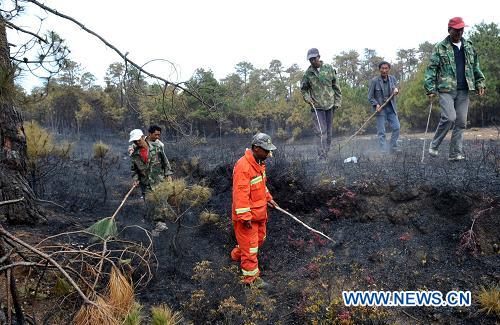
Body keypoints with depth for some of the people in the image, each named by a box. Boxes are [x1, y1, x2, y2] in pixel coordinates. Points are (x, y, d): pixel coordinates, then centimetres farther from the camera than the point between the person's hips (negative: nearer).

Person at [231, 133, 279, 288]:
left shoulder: (259, 162, 5)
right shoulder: (243, 166, -27)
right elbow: (240, 193, -28)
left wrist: (268, 198, 18)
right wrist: (245, 217, -26)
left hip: (260, 212, 10)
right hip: (247, 215, -10)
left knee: (259, 238, 25)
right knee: (250, 246, 3)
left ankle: (237, 254, 47)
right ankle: (251, 277, 19)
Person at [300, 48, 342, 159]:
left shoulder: (329, 69, 2)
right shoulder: (308, 73, -1)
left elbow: (336, 87, 7)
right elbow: (303, 88, 12)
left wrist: (337, 101, 3)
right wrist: (307, 98, -6)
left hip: (330, 105, 3)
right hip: (317, 106, -2)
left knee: (329, 132, 9)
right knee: (321, 132, -11)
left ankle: (326, 155, 21)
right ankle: (322, 157, -12)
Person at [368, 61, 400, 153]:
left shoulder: (392, 79, 4)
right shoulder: (374, 81, -8)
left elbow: (396, 88, 18)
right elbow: (370, 97, -4)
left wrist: (396, 90, -6)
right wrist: (376, 105, -19)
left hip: (391, 107, 4)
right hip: (380, 108, -4)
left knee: (396, 128, 1)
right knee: (381, 132, -3)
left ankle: (393, 148, 15)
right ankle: (383, 151, 2)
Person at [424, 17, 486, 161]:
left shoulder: (469, 47, 15)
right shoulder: (440, 48, 1)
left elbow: (476, 67, 22)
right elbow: (431, 69, -4)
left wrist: (480, 83, 11)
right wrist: (430, 89, -12)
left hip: (463, 91, 5)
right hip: (446, 90, -5)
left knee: (461, 122, 2)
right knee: (449, 118, -19)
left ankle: (456, 153, 7)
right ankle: (434, 146, 0)